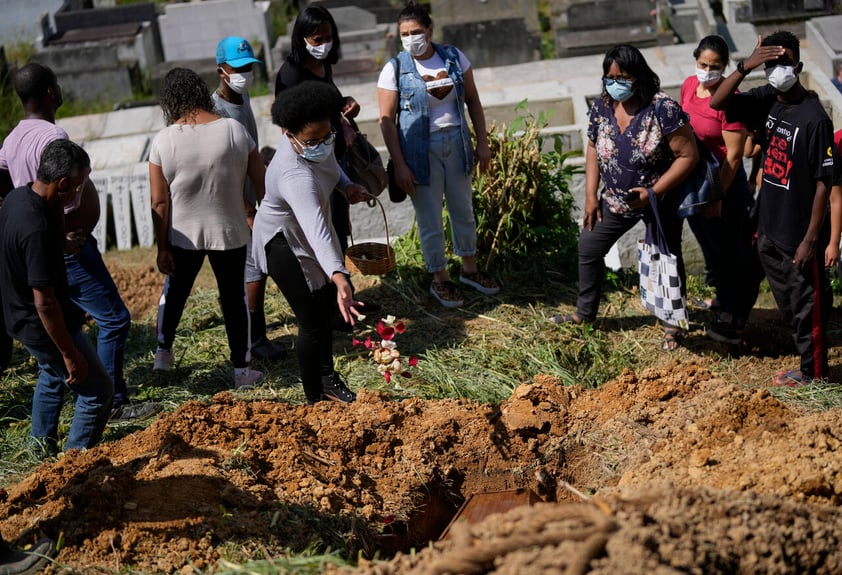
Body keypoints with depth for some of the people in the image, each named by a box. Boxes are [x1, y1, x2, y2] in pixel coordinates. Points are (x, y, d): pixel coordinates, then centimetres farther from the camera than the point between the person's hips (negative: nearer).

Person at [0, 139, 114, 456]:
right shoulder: (37, 229, -35)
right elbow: (44, 302, -30)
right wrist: (70, 354, -24)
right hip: (43, 325, -10)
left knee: (52, 375, 34)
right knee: (98, 391, 3)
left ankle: (42, 449, 50)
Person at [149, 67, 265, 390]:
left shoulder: (163, 141, -12)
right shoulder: (234, 130, -11)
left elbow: (159, 202, -9)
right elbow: (260, 181, -4)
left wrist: (162, 248, -1)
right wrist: (260, 210, 14)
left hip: (182, 234, 0)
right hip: (229, 232, 0)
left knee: (175, 291, 22)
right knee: (234, 297, 11)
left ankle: (163, 353, 36)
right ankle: (242, 370, 17)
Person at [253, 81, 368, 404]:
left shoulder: (316, 138, -18)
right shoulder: (296, 176, -43)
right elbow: (316, 231, -57)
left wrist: (346, 185, -9)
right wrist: (339, 277, -69)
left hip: (306, 233, 9)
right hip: (284, 244, -9)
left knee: (325, 305, 22)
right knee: (313, 322, -5)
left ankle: (327, 377, 42)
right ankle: (315, 399, 13)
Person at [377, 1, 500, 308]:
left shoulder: (454, 58, -2)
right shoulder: (395, 69, -11)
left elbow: (473, 101, 6)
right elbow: (387, 120, -11)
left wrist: (483, 144, 3)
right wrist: (399, 166, -15)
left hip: (456, 144, 4)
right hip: (421, 150, -3)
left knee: (463, 211, 16)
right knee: (430, 220, 5)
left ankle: (469, 268, 35)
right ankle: (440, 279, 22)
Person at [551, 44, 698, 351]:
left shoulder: (663, 109, -25)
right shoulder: (601, 107, -7)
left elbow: (688, 155, -22)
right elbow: (594, 150, 8)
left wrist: (652, 192, -25)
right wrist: (591, 196, 3)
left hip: (659, 201, -5)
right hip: (616, 200, 6)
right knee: (589, 248, 13)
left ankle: (673, 325, 27)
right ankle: (585, 313, 33)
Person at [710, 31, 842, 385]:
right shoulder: (767, 101, -1)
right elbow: (717, 103, -1)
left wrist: (811, 239, -18)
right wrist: (746, 66, -16)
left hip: (800, 233, -7)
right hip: (770, 229, 7)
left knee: (807, 304, 9)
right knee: (787, 303, 19)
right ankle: (808, 362, 36)